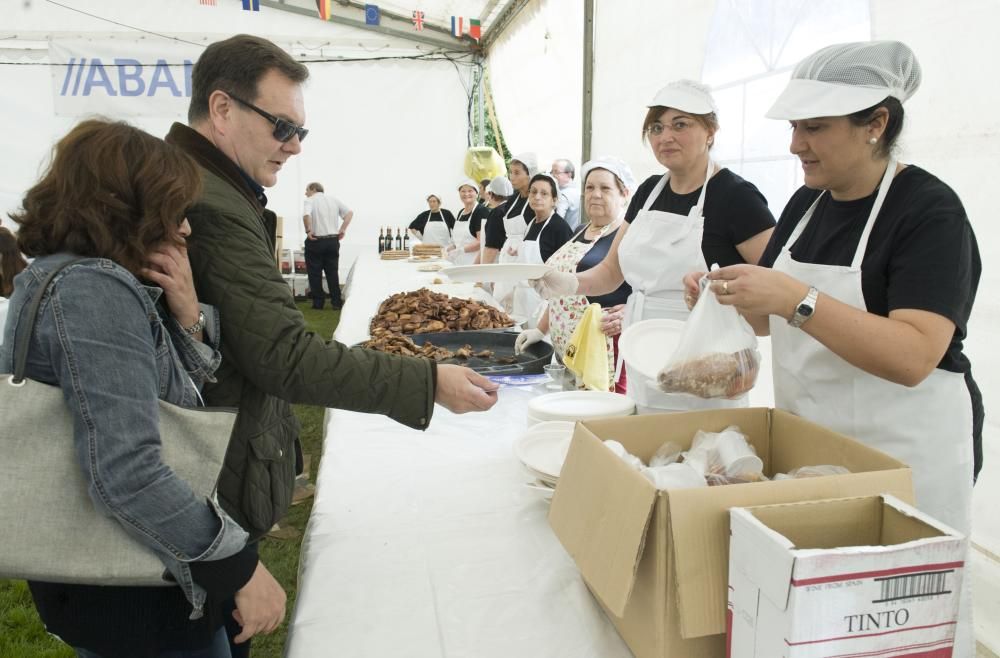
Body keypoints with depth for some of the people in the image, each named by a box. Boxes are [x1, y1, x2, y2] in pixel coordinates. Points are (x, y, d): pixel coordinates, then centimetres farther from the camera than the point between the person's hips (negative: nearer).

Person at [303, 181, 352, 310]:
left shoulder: (310, 200, -4)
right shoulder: (333, 200, 12)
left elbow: (306, 215, -24)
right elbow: (350, 212, 3)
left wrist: (308, 230, -13)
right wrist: (342, 230, 1)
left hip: (315, 241, -4)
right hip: (333, 240, 4)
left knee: (315, 273, 6)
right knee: (333, 273, 9)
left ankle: (318, 302, 8)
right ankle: (336, 302, 8)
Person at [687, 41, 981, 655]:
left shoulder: (929, 211, -15)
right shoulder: (807, 202, 5)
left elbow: (912, 358, -26)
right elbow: (777, 321, 13)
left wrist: (795, 297, -33)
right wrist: (729, 293, -6)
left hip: (904, 451, -6)